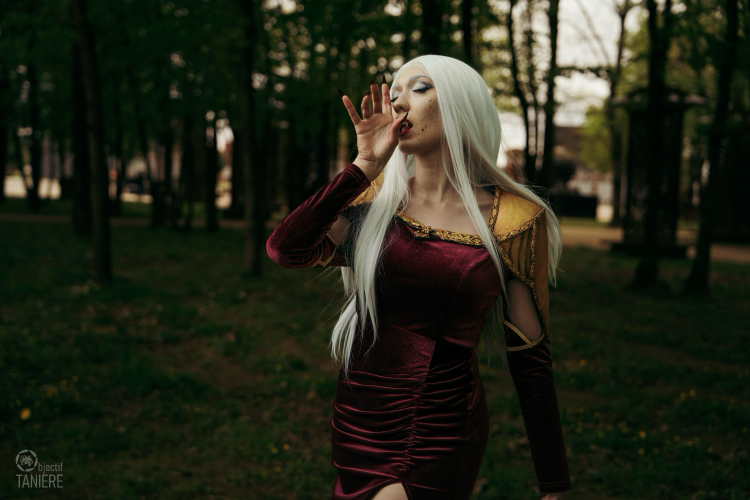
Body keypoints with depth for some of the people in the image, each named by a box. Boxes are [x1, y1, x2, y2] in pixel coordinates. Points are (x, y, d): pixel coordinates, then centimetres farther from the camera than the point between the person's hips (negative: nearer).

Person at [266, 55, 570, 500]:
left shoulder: (513, 220, -7)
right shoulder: (378, 197, 1)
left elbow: (530, 358, -4)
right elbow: (285, 250, -14)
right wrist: (365, 165, -15)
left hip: (444, 435, -3)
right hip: (358, 424, 3)